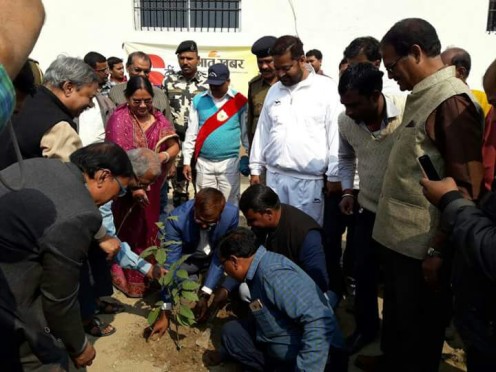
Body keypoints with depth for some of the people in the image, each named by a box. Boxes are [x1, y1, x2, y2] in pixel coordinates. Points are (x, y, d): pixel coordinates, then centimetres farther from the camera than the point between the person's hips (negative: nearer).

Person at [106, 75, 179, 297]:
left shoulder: (157, 118, 3)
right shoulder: (119, 119, -13)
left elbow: (174, 146, 1)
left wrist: (164, 156, -22)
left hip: (152, 187, 5)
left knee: (148, 230, 17)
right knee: (130, 233, 7)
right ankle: (129, 279, 25)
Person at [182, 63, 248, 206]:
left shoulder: (239, 101, -2)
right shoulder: (198, 100, 2)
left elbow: (246, 132, 3)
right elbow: (191, 132, 4)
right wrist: (187, 161, 3)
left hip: (229, 162, -1)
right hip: (203, 162, 2)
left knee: (229, 204, 6)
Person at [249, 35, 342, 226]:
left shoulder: (326, 88, -5)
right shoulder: (273, 90, 12)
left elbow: (336, 133, -8)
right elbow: (262, 131, 15)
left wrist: (334, 175, -9)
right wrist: (256, 168, 13)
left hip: (309, 179, -5)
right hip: (274, 176, 5)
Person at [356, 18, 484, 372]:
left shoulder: (451, 100, -18)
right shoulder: (422, 97, 11)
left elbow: (467, 187, -21)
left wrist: (438, 249, -18)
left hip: (423, 244, -9)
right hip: (401, 235, 9)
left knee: (418, 326, 10)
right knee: (395, 311, 25)